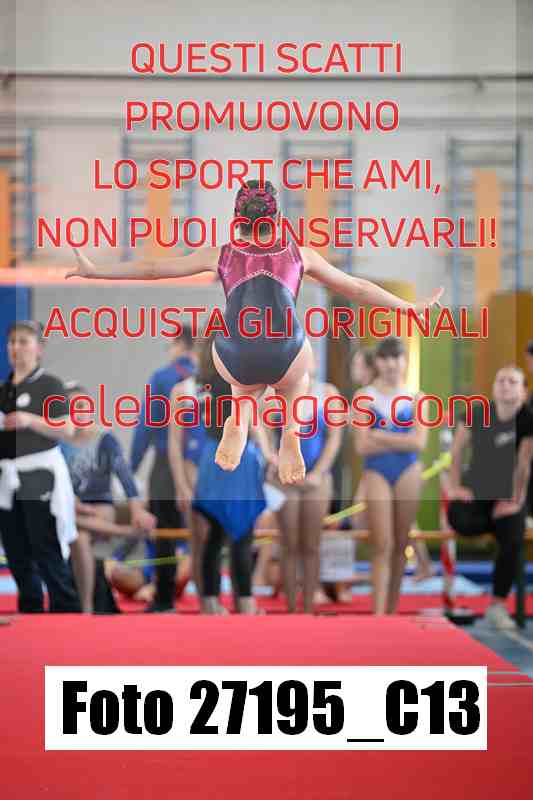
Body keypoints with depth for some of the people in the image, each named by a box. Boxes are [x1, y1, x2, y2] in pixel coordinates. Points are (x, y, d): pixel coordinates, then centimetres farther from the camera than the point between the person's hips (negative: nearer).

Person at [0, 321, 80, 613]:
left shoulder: (49, 384, -4)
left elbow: (68, 430, -10)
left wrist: (30, 420, -20)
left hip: (39, 478, -7)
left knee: (48, 556, -7)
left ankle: (66, 611, -2)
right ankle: (30, 611, 18)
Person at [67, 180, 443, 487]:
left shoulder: (221, 254, 21)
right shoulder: (300, 254, 21)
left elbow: (150, 269, 24)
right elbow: (357, 287, 29)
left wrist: (94, 271, 33)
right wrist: (411, 308, 40)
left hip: (234, 362, 1)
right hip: (287, 361, -1)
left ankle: (239, 419, 14)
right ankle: (291, 431, 15)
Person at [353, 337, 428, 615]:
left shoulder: (415, 398, 6)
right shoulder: (365, 397, 1)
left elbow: (419, 442, -7)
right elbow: (363, 446, -8)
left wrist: (380, 436, -9)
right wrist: (401, 440, -9)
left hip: (408, 472, 2)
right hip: (376, 472, -2)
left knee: (400, 544, 8)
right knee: (382, 546, -8)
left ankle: (392, 610, 20)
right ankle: (378, 613, -10)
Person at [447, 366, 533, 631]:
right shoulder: (477, 413, -7)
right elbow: (457, 450, 3)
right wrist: (455, 487, -2)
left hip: (507, 492, -1)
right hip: (475, 485, 2)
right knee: (461, 522, -30)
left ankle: (497, 607, -12)